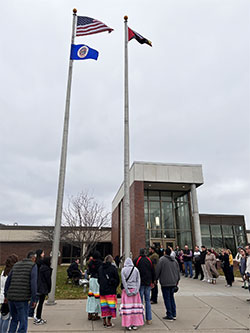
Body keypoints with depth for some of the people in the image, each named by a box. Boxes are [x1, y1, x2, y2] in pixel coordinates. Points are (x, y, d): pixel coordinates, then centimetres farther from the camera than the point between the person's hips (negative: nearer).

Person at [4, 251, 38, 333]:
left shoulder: (16, 264, 15)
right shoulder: (33, 266, -4)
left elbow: (8, 280, 16)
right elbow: (33, 283, -12)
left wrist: (6, 295, 23)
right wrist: (33, 300, -7)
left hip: (11, 297, 6)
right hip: (22, 298, -6)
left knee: (14, 319, 23)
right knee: (23, 321, 5)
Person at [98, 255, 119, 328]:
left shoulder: (100, 268, 5)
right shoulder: (113, 268, -10)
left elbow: (99, 279, 12)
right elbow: (117, 279, -5)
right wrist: (114, 286, 10)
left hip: (102, 289, 5)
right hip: (110, 290, -5)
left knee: (104, 305, 12)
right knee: (110, 305, 3)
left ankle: (104, 322, 21)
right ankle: (109, 323, 6)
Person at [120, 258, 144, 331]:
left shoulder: (123, 270, -4)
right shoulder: (136, 269, 2)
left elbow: (123, 281, -9)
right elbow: (138, 280, -2)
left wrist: (127, 291, -8)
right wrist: (136, 290, -5)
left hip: (127, 289, -2)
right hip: (134, 289, 2)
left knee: (127, 307, 2)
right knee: (135, 306, 8)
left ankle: (128, 324, 4)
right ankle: (135, 324, 12)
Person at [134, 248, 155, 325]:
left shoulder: (136, 260, -6)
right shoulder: (149, 260, 3)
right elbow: (153, 272, 9)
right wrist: (152, 282, 19)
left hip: (140, 283, -3)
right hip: (148, 283, 3)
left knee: (140, 301, 4)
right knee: (148, 301, 11)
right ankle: (149, 319, 12)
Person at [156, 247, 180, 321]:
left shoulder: (162, 259, -9)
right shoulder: (175, 260, 10)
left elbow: (158, 271, -10)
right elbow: (178, 271, 16)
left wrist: (155, 279, 1)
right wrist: (177, 281, 24)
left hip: (165, 282, -6)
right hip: (173, 282, 6)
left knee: (167, 299, 2)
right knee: (171, 297, 17)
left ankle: (169, 316, 5)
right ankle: (174, 314, 20)